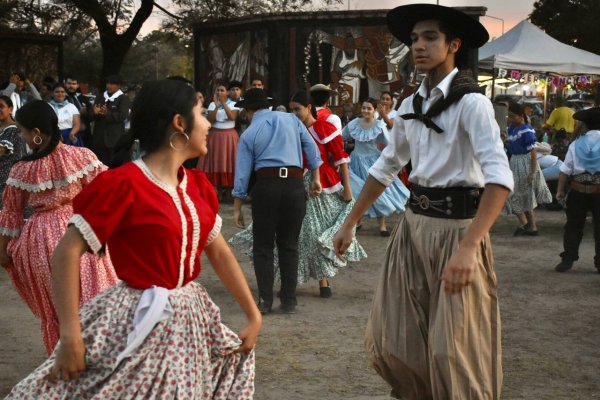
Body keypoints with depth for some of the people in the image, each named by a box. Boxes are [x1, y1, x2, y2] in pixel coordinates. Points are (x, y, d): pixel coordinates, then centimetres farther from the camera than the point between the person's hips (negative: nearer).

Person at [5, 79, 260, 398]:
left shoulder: (197, 185, 6)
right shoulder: (124, 184, -17)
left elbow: (219, 253, 15)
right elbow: (67, 252, -18)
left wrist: (253, 315, 13)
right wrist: (70, 335, -22)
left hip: (190, 321, 7)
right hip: (139, 323, -7)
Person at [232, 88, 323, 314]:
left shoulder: (249, 134, 6)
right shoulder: (291, 120, 11)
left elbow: (242, 173, 4)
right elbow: (312, 149, 10)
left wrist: (237, 208, 7)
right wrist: (316, 178, 17)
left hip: (266, 187, -2)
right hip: (295, 186, 2)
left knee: (263, 246, 9)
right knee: (289, 245, 11)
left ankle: (265, 301, 6)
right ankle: (289, 302, 11)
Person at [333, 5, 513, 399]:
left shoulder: (471, 102, -15)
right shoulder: (411, 105, 9)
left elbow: (500, 176, -27)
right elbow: (385, 167, 21)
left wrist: (468, 248, -37)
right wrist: (350, 223, 21)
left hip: (456, 226, -7)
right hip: (415, 223, 7)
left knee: (455, 349, 0)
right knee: (392, 340, 10)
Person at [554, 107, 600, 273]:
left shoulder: (576, 145, 1)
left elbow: (565, 170, 0)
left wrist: (560, 190, 7)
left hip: (578, 191, 2)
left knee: (573, 226, 10)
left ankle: (568, 259, 10)